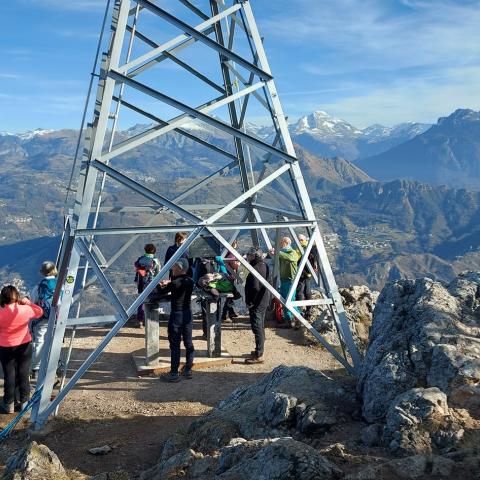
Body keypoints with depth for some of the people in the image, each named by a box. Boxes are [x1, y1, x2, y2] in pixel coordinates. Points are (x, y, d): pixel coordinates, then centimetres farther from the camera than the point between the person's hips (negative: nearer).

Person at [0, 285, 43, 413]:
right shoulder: (26, 309, -13)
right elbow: (39, 312, 7)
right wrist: (28, 302, 10)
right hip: (24, 346, 1)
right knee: (24, 374, 12)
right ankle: (24, 402, 20)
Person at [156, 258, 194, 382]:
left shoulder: (175, 283, -18)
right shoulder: (190, 281, 1)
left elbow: (160, 292, -6)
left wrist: (160, 285, 13)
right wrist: (169, 282, 15)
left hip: (176, 315, -7)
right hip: (188, 314, 7)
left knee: (175, 345, 0)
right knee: (188, 343, 12)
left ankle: (174, 374, 5)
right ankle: (188, 370, 21)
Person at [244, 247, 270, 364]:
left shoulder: (255, 268, -21)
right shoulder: (265, 266, 9)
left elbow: (255, 287, -27)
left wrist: (250, 302, -17)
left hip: (256, 303, -10)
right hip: (264, 301, 10)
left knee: (257, 328, -5)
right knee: (261, 327, 18)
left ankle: (258, 355, -1)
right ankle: (259, 351, 30)